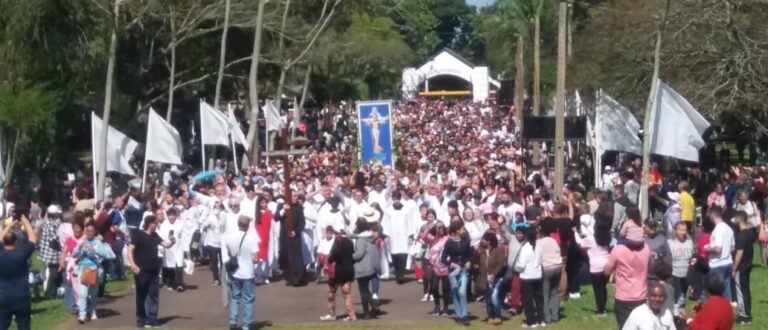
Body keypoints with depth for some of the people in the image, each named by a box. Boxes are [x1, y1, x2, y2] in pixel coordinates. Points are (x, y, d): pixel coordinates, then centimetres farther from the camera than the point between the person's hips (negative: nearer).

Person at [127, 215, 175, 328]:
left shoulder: (155, 235, 12)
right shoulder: (138, 235, -9)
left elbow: (165, 244, 14)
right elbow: (130, 249, -16)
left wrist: (172, 241, -10)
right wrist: (132, 264, -29)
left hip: (154, 270, 7)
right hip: (142, 270, -7)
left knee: (154, 294, 6)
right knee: (141, 295, 2)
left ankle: (151, 319, 11)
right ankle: (141, 319, 11)